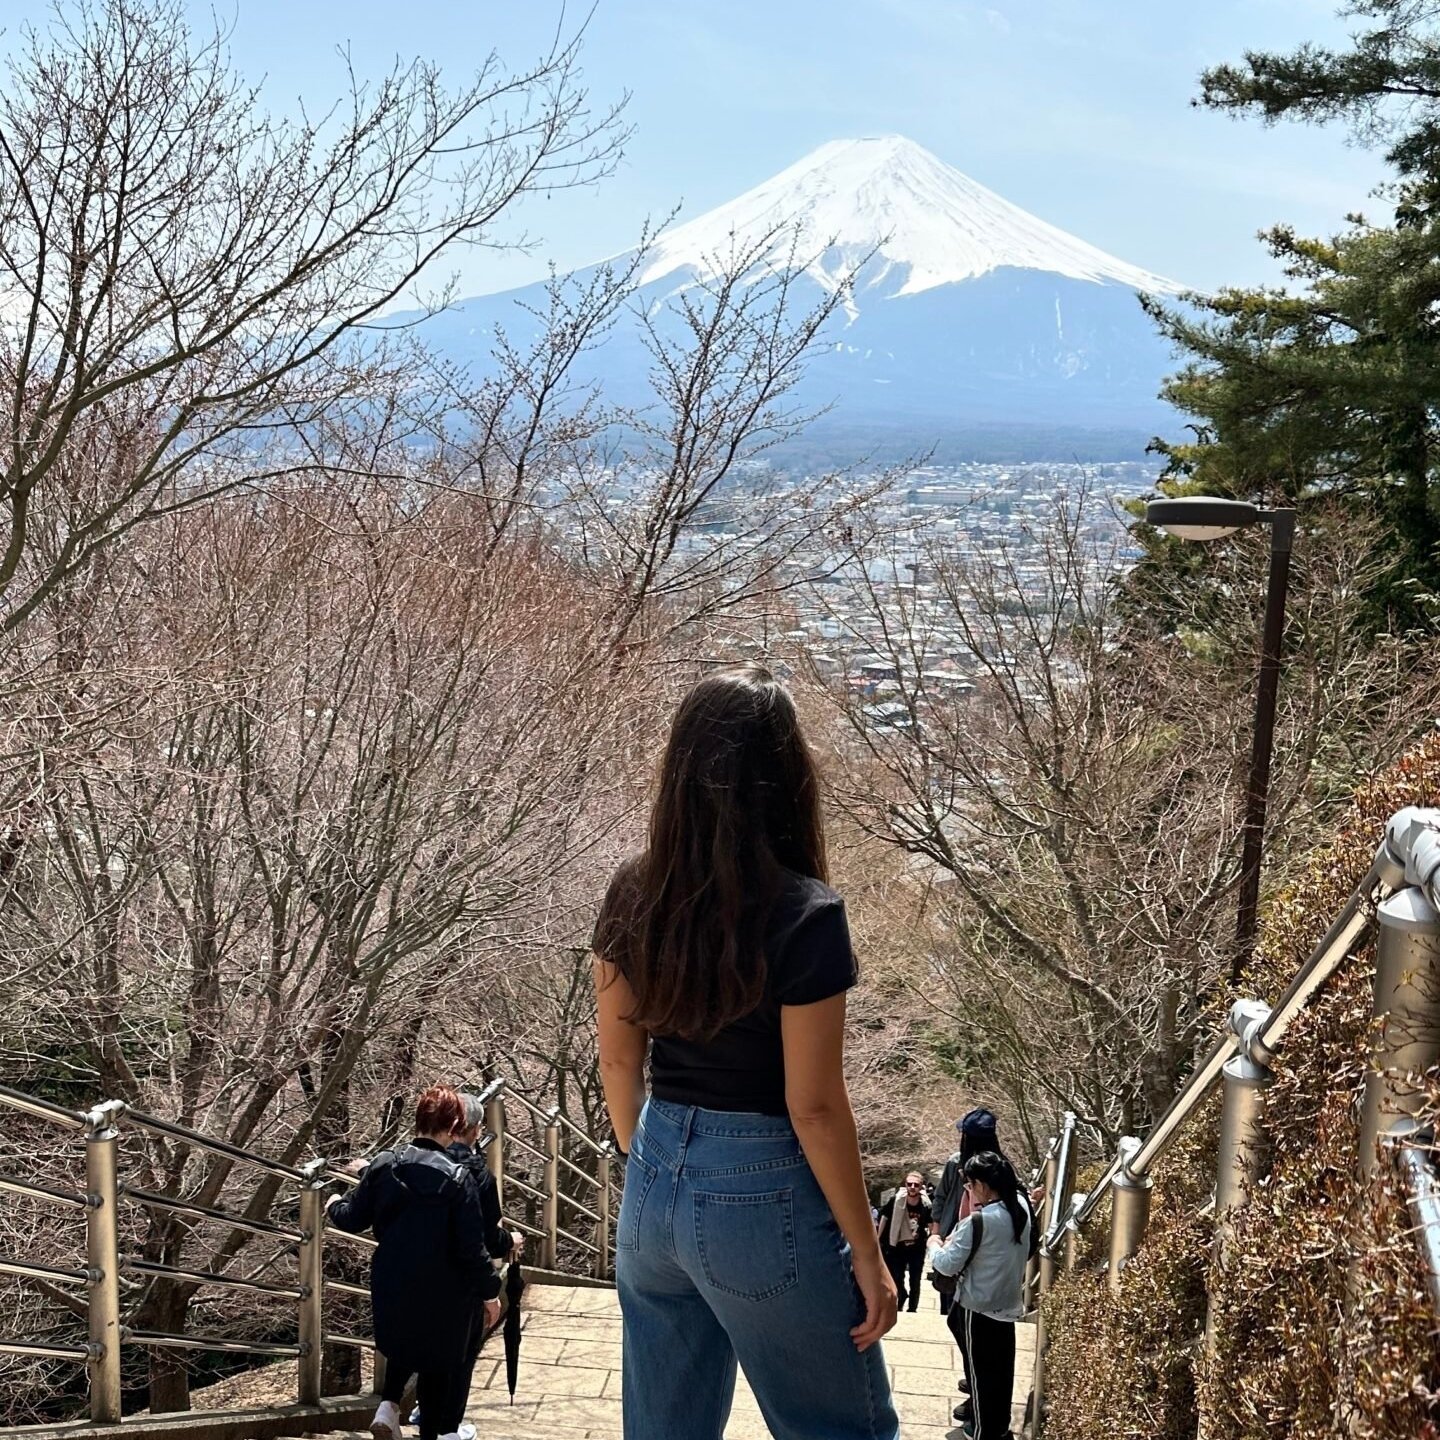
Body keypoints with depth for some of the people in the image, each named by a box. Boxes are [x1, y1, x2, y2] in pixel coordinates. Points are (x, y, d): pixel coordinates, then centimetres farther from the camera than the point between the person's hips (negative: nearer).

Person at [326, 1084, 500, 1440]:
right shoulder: (456, 1177, -20)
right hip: (441, 1291, -4)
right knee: (437, 1358, 15)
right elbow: (471, 1247, -17)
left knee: (401, 1342, 31)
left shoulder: (384, 1164, -8)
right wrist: (489, 1291, -5)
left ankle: (388, 1406, 14)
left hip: (392, 1285, 4)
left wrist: (335, 1205, 25)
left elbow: (353, 1219, 3)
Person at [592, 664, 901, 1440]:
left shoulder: (633, 893, -3)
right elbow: (812, 1106, -17)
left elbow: (619, 1061, 6)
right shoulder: (804, 915, -20)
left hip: (656, 1184, 6)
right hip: (762, 1196, -6)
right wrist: (866, 1252, -6)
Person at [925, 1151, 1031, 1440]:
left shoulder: (978, 1222, -26)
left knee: (981, 1372, 8)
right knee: (1001, 1370, 22)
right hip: (1008, 1304, 7)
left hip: (979, 1308, -7)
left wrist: (934, 1244, 1)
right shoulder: (1021, 1207, -5)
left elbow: (948, 1265, -17)